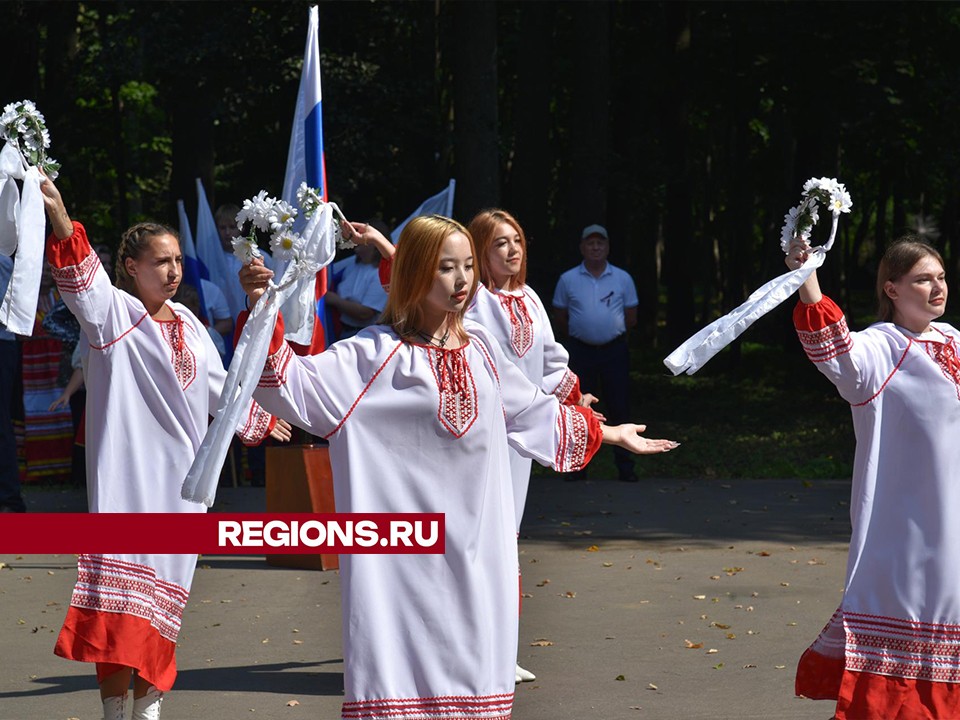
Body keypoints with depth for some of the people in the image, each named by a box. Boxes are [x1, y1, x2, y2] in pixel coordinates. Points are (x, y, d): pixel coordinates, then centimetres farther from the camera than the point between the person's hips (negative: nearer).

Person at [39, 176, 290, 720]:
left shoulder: (188, 325, 15)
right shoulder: (115, 313, -5)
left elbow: (219, 387, 28)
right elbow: (83, 279, -25)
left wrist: (262, 421, 37)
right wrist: (60, 218, -42)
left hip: (179, 475, 6)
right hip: (126, 474, -6)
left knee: (160, 600, 7)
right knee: (116, 598, -10)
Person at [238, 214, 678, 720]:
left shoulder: (479, 348, 11)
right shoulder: (376, 354, -8)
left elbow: (534, 413, 25)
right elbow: (292, 383, -18)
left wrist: (611, 434, 32)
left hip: (476, 544, 6)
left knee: (473, 658, 9)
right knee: (403, 655, -8)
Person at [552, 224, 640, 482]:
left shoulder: (622, 279, 4)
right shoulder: (568, 280, 3)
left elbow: (631, 319, 10)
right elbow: (559, 317, 11)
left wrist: (613, 333, 12)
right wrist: (578, 335, 12)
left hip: (614, 351, 0)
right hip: (580, 351, 0)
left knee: (619, 409, -1)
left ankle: (625, 466, 3)